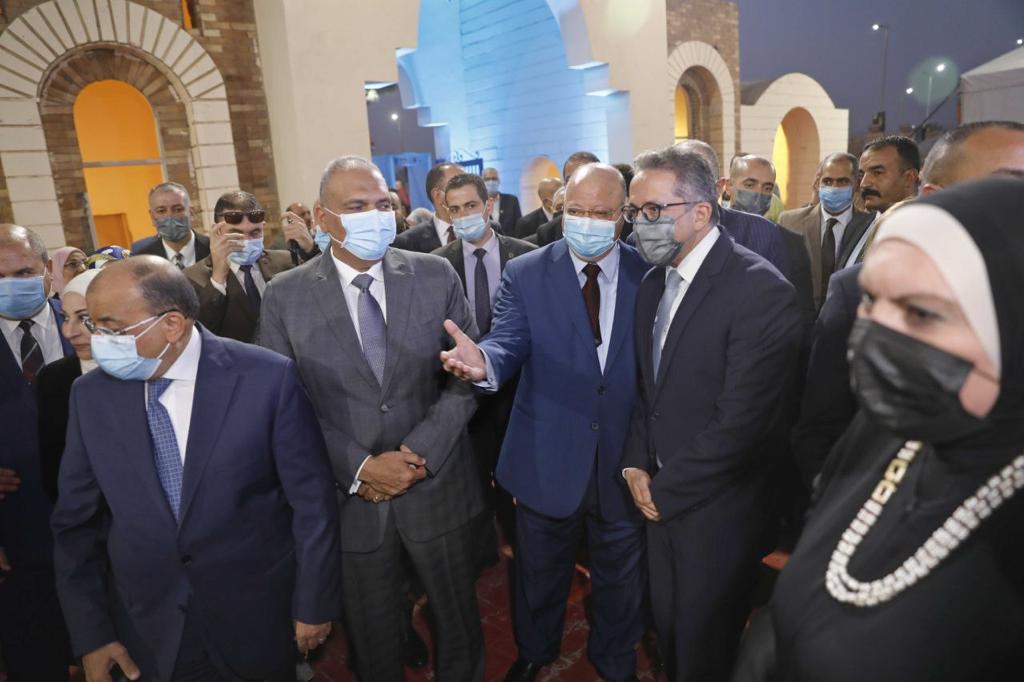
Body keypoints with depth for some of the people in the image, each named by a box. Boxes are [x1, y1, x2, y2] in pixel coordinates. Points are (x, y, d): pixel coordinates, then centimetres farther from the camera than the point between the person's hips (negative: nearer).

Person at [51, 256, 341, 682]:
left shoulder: (267, 378, -18)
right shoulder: (91, 395, -6)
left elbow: (312, 502, -12)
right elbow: (77, 521, 2)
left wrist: (314, 604, -6)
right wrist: (91, 632, 2)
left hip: (257, 619, -3)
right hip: (147, 628, 4)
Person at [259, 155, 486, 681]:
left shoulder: (436, 276, -4)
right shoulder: (285, 296, -5)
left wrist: (419, 452, -15)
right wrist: (360, 468, -15)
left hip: (438, 488, 1)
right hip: (349, 498, 0)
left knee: (459, 622, 21)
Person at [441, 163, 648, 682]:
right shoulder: (525, 274, -6)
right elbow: (510, 341, -20)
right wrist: (485, 361, -43)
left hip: (624, 462, 1)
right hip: (548, 463, 0)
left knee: (620, 579, 23)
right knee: (539, 575, 23)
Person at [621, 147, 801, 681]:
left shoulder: (760, 291, -21)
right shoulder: (653, 283, 5)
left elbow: (739, 422, -24)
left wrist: (665, 490, -14)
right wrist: (636, 464, 0)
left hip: (716, 514, -6)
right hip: (661, 499, 6)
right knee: (669, 635, 21)